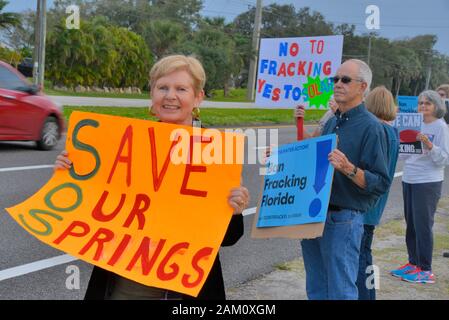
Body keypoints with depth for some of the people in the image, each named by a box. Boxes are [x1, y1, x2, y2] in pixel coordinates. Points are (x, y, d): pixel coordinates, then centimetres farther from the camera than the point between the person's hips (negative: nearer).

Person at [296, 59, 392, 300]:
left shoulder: (371, 127, -11)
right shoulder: (331, 122, 13)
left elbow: (381, 183, -16)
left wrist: (349, 169, -30)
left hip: (343, 220, -8)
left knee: (341, 292, 0)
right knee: (316, 291, 17)